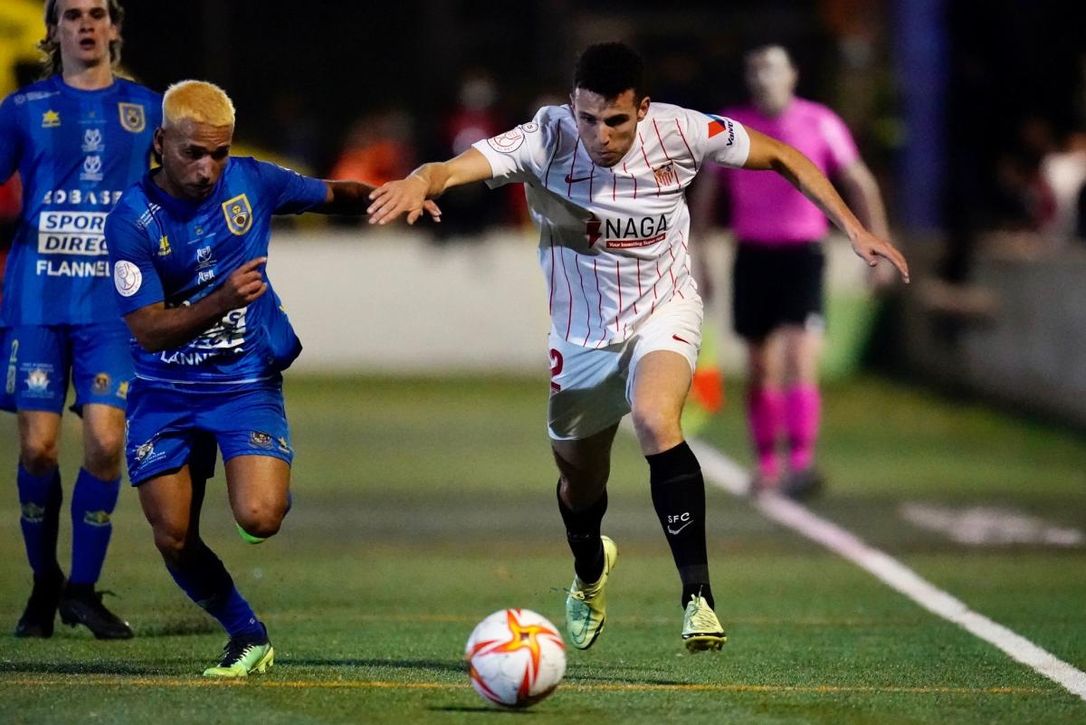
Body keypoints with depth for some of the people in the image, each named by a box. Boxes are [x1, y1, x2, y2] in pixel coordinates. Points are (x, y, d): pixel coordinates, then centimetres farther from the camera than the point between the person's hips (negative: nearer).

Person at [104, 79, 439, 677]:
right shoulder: (132, 219, -15)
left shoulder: (250, 181, -7)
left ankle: (275, 487, 17)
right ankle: (248, 636, 23)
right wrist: (222, 301, -35)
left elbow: (331, 195, 12)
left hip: (247, 382, 0)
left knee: (259, 518, -21)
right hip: (165, 395, 0)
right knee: (174, 539, -1)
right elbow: (149, 331, -20)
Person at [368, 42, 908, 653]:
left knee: (656, 421, -33)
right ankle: (590, 570, 54)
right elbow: (457, 167, -40)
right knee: (580, 483, 17)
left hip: (664, 310, -2)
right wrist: (419, 183, -63)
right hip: (582, 333, 2)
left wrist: (853, 228, -8)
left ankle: (698, 595, -30)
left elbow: (781, 157, -5)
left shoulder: (677, 132, -20)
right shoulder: (546, 140, -23)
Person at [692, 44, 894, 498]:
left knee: (800, 359, -17)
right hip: (752, 253, 3)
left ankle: (802, 462, -24)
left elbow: (859, 183, 4)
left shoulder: (819, 124, 0)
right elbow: (705, 192, 15)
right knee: (761, 370, 7)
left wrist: (878, 245, -1)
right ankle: (766, 465, 17)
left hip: (801, 254, -3)